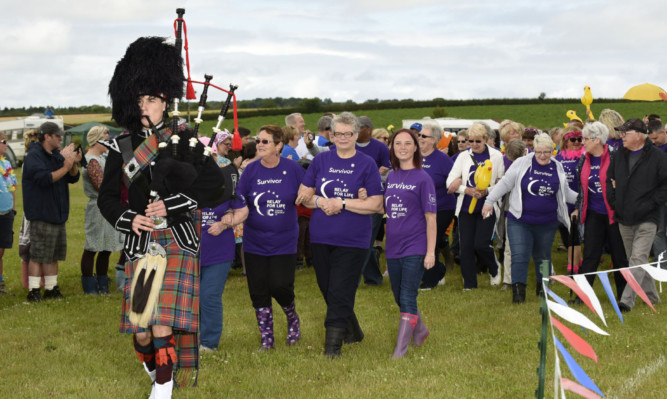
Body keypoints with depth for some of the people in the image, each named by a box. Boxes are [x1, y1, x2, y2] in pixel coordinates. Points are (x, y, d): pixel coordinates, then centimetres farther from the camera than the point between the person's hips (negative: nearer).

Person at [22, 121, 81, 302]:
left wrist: (74, 163, -5)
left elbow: (73, 178, 14)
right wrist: (65, 167, -24)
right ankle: (33, 292, -3)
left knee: (53, 255, 12)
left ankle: (51, 289, 19)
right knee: (38, 256, -7)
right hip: (41, 215, -8)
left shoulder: (56, 155, 16)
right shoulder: (34, 156, -10)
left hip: (57, 214, 8)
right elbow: (44, 178, -24)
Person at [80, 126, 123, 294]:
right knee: (92, 248, 0)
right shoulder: (92, 161, -14)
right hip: (98, 209, -10)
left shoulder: (102, 157, 15)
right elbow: (102, 186, -20)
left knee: (106, 248, 13)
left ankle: (102, 285, 21)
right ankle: (89, 287, 6)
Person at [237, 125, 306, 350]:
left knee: (280, 286, -9)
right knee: (258, 292, 4)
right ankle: (266, 339, 19)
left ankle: (293, 319, 24)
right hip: (255, 243, 2)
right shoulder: (251, 170, -1)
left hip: (284, 241, -2)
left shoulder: (292, 169, -6)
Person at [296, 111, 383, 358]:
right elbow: (304, 194, 8)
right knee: (327, 289, 13)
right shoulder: (321, 160, 7)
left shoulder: (367, 165, -2)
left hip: (352, 240, -4)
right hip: (320, 237, 4)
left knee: (340, 292, -6)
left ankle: (333, 343, 2)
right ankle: (353, 332, 32)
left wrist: (342, 203, -14)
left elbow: (375, 204, -8)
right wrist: (320, 202, -12)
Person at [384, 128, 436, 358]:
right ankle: (420, 330, 40)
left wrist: (430, 252, -12)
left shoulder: (422, 178, -8)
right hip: (393, 248, 6)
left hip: (415, 247, -6)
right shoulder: (391, 177, 8)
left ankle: (400, 350, -4)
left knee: (407, 298, -9)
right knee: (400, 298, 17)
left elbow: (431, 218, -9)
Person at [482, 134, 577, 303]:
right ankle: (518, 291, -10)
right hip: (520, 222, -3)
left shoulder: (557, 167, 7)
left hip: (547, 224, 3)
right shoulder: (522, 163, -4)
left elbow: (566, 192, 19)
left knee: (543, 257, 15)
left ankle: (542, 288, 31)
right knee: (519, 257, -11)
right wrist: (489, 201, -4)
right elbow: (505, 183, 0)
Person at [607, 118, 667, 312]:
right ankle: (651, 296, 28)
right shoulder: (619, 155, 8)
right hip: (624, 219, 6)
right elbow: (609, 179, 17)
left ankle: (627, 300, -14)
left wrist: (650, 205, -14)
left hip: (646, 219, -6)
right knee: (634, 259, 14)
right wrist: (613, 201, 4)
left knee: (638, 259, -11)